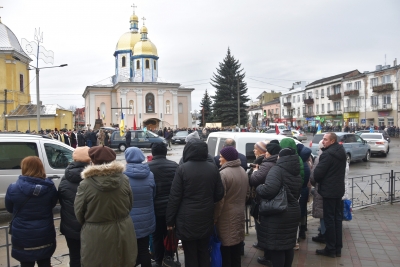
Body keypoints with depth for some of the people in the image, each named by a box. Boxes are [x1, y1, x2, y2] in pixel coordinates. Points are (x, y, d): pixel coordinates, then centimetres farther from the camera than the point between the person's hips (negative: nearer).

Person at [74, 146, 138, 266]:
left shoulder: (85, 185, -15)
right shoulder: (124, 179, -7)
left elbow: (78, 212, -4)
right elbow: (130, 204, 4)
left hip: (96, 235, -2)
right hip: (123, 231, 3)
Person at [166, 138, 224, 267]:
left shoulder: (182, 168, -14)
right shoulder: (213, 168, -2)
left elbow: (174, 196, -12)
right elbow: (219, 194, 4)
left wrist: (170, 219, -3)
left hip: (187, 219, -4)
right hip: (206, 218, 4)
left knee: (190, 255, 9)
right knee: (204, 252, 20)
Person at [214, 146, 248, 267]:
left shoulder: (223, 174, -20)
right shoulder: (242, 171, 7)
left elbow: (219, 200, -20)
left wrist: (214, 218, -12)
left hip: (226, 216, -8)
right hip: (239, 214, 9)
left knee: (225, 252, 3)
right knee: (236, 252, 19)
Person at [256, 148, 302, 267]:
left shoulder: (277, 170, -15)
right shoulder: (297, 173, 12)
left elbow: (269, 189, -28)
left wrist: (258, 188, -10)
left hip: (277, 214, -9)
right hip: (293, 212, 9)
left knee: (275, 246, 3)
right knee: (288, 245, 19)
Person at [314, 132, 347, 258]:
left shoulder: (327, 154, -21)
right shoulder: (341, 152, 9)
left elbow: (318, 173, -18)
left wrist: (317, 181, 3)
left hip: (329, 190, -9)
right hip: (339, 189, 9)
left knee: (329, 219, 0)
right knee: (337, 218, 14)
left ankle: (330, 249, 9)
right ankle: (338, 248, 22)